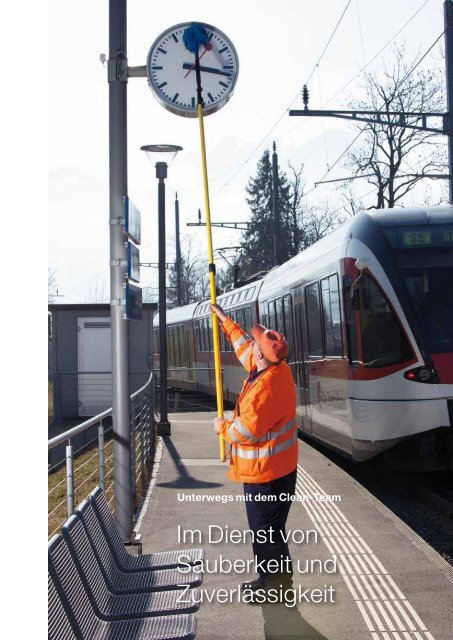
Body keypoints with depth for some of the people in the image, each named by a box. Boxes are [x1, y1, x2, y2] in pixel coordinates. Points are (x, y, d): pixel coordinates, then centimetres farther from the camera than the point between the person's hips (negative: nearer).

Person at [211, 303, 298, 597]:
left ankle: (277, 579, 12)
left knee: (266, 529, 1)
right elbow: (245, 348, 20)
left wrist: (223, 427, -5)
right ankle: (270, 576, 32)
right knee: (266, 527, 20)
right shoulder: (277, 368, 1)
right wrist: (227, 322, 27)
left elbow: (247, 431, -25)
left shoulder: (265, 388, -29)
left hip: (265, 473, -10)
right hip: (274, 468, 10)